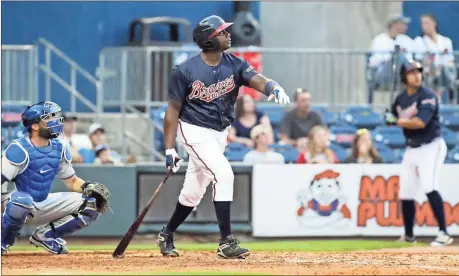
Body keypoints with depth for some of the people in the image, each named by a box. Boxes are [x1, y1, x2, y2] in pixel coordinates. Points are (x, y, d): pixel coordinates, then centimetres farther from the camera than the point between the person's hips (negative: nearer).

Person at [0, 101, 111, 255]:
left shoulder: (59, 148, 4)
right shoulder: (19, 149, -17)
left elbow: (72, 181, 11)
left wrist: (89, 187, -9)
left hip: (45, 205, 7)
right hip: (17, 205, -7)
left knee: (92, 204, -4)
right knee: (22, 200, -43)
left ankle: (45, 234, 7)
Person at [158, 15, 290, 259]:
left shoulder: (234, 65, -4)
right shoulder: (185, 71, -16)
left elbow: (258, 81, -20)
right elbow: (173, 110, -10)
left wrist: (275, 89, -45)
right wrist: (169, 149, -13)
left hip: (219, 133, 6)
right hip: (195, 131, -6)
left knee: (194, 191, 14)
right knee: (223, 174, -22)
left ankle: (167, 235, 34)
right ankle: (226, 242, -19)